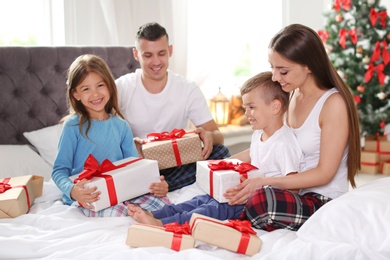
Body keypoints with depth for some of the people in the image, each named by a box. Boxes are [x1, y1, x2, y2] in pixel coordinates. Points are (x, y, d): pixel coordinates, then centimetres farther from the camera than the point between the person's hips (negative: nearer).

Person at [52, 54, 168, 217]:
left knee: (161, 202, -18)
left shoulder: (121, 126, 8)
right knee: (115, 213, -35)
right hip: (85, 196, -4)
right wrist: (72, 190, -28)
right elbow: (60, 169, -6)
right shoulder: (74, 126, -5)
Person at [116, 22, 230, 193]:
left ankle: (162, 186, -29)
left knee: (219, 152, -24)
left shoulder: (188, 90, 1)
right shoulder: (121, 88, -2)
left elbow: (218, 135, -1)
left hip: (178, 165, 2)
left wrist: (210, 136, -27)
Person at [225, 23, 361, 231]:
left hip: (325, 202, -8)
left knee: (262, 199, -35)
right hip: (293, 193, 8)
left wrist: (265, 183, -22)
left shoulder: (333, 103, -15)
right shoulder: (293, 96, 9)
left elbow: (324, 173, -17)